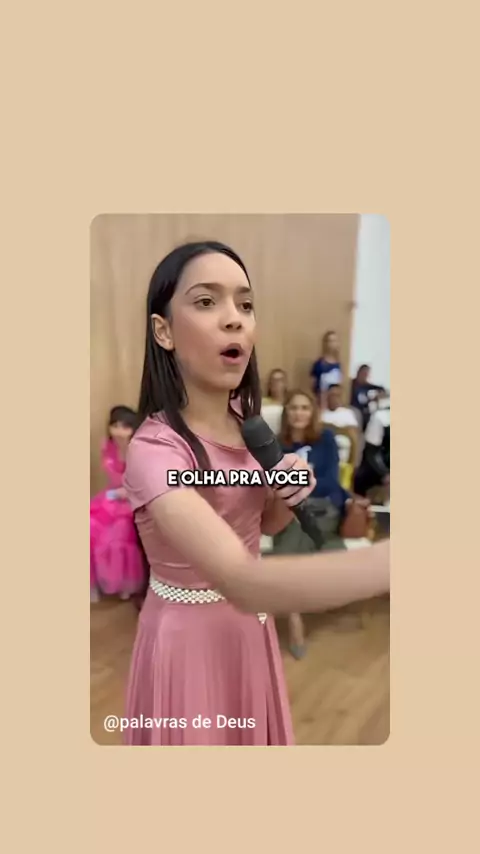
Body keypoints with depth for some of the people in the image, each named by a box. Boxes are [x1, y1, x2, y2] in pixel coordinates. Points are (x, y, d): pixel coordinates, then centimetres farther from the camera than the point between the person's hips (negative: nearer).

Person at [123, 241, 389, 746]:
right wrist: (388, 559, -52)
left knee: (253, 735, 26)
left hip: (251, 629, 7)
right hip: (191, 636, -6)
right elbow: (243, 583, -41)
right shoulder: (154, 449, -29)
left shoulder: (245, 421, -5)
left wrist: (288, 497, -15)